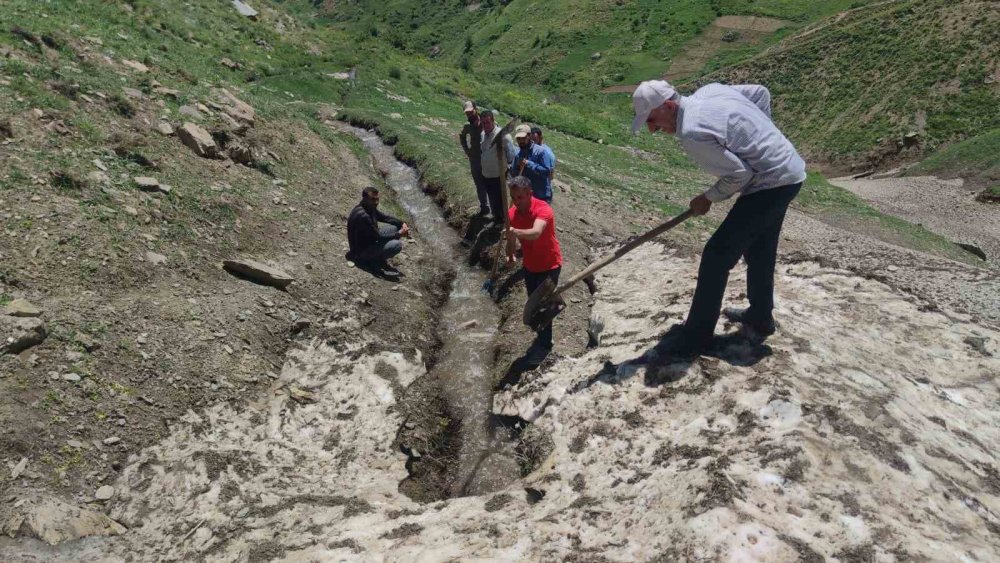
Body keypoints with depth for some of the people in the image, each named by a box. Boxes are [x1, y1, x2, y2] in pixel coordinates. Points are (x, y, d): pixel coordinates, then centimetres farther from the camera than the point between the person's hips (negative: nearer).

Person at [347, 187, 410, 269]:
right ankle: (373, 260, -4)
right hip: (362, 251, -10)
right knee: (397, 244, -24)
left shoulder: (370, 208, -3)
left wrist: (402, 224, -6)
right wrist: (399, 234, -19)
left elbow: (385, 217, 11)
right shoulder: (362, 216, -31)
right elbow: (378, 237, -26)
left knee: (396, 227, 7)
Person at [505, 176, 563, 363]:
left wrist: (516, 232, -68)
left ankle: (545, 344, 18)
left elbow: (535, 233, -49)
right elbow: (512, 238, -1)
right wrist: (510, 255, -23)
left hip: (549, 265, -6)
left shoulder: (543, 209, -30)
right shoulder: (512, 213, -10)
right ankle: (541, 336, 40)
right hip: (529, 266, 7)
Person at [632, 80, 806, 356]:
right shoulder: (709, 90, 2)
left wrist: (708, 199, -5)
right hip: (789, 170, 10)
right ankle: (760, 319, 41)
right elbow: (761, 92, 13)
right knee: (759, 251, 23)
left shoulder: (692, 133, -24)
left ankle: (695, 339, 2)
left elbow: (739, 174, -21)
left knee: (717, 256, -6)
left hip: (771, 184, -10)